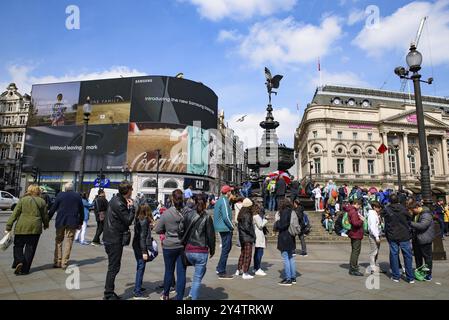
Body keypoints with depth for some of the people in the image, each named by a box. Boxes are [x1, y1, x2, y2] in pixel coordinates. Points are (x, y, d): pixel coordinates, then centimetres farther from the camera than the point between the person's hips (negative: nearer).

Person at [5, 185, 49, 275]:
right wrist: (46, 225, 26)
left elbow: (15, 214, -2)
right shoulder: (42, 201, 4)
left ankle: (19, 262, -6)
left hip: (22, 227, -1)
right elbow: (45, 216, 9)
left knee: (18, 246, 15)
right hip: (35, 228, 1)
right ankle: (25, 269, 10)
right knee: (30, 249, 8)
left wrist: (8, 227, 1)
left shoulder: (23, 200, 1)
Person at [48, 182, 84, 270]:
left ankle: (57, 262, 14)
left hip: (60, 222, 0)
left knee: (58, 241, 14)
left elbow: (53, 209, 0)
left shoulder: (60, 195, 0)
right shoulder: (78, 196, 3)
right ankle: (64, 263, 5)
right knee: (68, 243, 5)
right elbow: (81, 211, 6)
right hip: (72, 223, 0)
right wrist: (80, 223, 15)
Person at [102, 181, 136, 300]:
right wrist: (132, 207, -11)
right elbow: (129, 220, -20)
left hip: (111, 237, 10)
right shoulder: (119, 204, -22)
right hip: (115, 239, -10)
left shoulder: (116, 199, 8)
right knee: (114, 267, 1)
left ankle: (109, 292, 29)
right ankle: (108, 294, 11)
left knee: (113, 266, 18)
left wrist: (128, 207, -4)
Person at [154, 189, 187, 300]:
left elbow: (157, 230, -4)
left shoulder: (166, 213, -13)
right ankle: (179, 297, 14)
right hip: (184, 246, 0)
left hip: (169, 246, 0)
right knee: (181, 273, 8)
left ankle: (166, 294, 38)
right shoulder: (189, 212, -12)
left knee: (169, 271, 18)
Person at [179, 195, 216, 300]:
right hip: (201, 251, -4)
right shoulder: (207, 217, -8)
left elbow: (181, 230, -1)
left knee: (200, 272, 26)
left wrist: (184, 244, 11)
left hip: (188, 251, 5)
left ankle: (191, 295, 21)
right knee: (198, 278, 6)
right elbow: (211, 235, -5)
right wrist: (212, 250, 7)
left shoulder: (188, 214, 1)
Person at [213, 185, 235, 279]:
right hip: (225, 228, -10)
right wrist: (232, 226, -12)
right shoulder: (224, 201, -17)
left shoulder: (219, 200, 14)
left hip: (221, 228, 10)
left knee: (228, 247, 18)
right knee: (225, 249, -2)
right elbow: (226, 217, -22)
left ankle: (219, 268, 24)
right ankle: (222, 272, 5)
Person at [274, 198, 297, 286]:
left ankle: (288, 279, 1)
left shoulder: (284, 212, -15)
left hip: (284, 238, -8)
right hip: (291, 238, 8)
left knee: (286, 258, -2)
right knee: (291, 258, 15)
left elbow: (282, 225, -20)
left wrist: (276, 224, -1)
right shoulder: (292, 212, 8)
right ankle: (293, 278, 22)